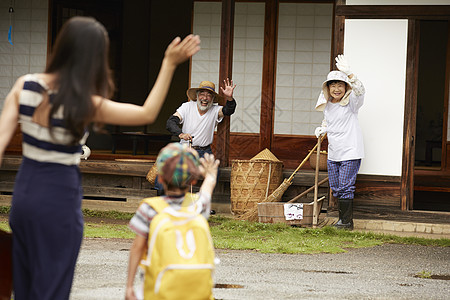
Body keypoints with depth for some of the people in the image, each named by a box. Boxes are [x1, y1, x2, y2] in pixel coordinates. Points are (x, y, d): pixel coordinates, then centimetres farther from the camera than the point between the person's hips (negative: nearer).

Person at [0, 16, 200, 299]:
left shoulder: (25, 85, -5)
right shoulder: (86, 105, -17)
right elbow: (147, 114, -9)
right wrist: (170, 64, -7)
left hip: (24, 190, 5)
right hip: (59, 197, -5)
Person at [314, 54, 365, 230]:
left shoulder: (351, 102, -9)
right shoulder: (326, 105, 8)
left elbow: (360, 90, -31)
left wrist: (349, 73, -44)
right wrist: (322, 129, 6)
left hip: (350, 152, -7)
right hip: (333, 153, 7)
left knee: (346, 187, -7)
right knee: (335, 188, 10)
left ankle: (347, 221, -1)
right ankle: (343, 218, 21)